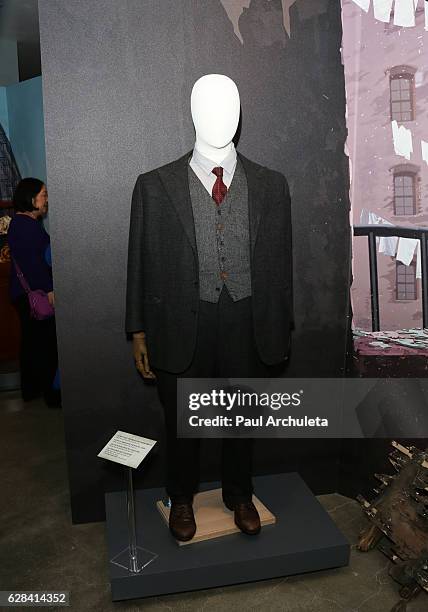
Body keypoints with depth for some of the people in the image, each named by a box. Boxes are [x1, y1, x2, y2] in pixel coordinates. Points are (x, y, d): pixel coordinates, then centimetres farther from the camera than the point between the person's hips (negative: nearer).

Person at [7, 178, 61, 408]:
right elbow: (34, 261, -23)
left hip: (23, 293, 10)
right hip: (34, 294, -10)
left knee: (31, 341, 17)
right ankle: (51, 393, 8)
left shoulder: (19, 222, 15)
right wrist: (48, 290, -22)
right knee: (46, 344, -1)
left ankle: (30, 389, 28)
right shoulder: (28, 225, -17)